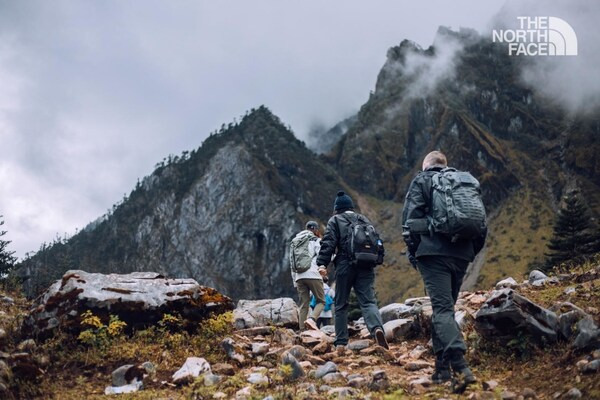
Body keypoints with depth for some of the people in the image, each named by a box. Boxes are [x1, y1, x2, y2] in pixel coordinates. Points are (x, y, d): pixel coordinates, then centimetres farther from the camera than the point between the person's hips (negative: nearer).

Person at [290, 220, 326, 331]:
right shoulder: (317, 241, 6)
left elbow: (292, 262, 21)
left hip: (299, 276, 5)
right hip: (313, 274, -5)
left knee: (303, 304, 7)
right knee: (321, 301, 4)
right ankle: (312, 319, -21)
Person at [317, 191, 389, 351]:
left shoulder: (335, 220, 7)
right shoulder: (364, 219, 21)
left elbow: (328, 243, -7)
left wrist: (322, 263, -12)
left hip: (345, 267, -3)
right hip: (366, 267, 3)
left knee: (341, 305, 8)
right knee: (368, 301, -5)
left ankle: (341, 343, 9)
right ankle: (377, 327, -34)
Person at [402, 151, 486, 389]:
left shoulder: (421, 181, 6)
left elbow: (411, 217, -5)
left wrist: (412, 250, 2)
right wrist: (471, 251, 20)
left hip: (433, 253, -5)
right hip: (461, 255, 5)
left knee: (442, 309, -11)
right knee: (445, 308, 15)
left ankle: (460, 366, -27)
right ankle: (442, 368, 15)